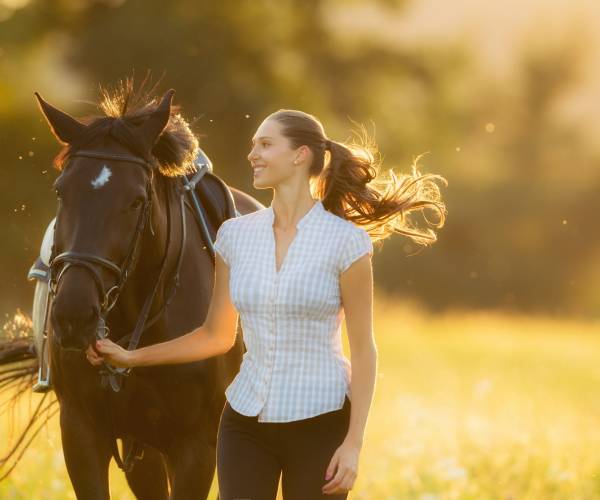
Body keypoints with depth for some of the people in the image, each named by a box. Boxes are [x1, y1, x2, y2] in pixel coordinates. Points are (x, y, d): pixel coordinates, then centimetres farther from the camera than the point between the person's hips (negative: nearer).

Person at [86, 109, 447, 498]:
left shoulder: (345, 241, -8)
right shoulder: (236, 235, 5)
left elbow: (363, 349, -6)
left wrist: (353, 444, -11)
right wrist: (131, 358, 11)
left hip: (319, 422, -4)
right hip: (246, 420, 4)